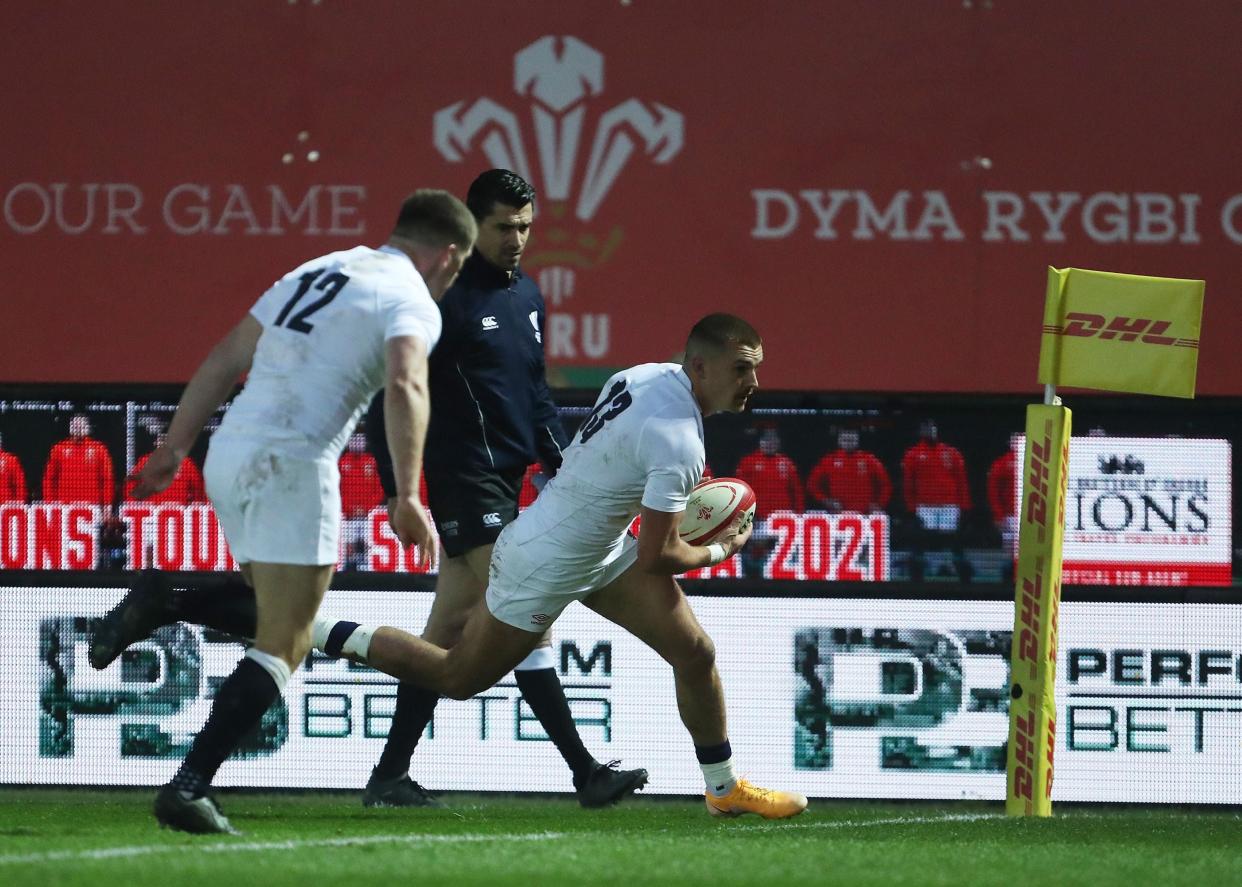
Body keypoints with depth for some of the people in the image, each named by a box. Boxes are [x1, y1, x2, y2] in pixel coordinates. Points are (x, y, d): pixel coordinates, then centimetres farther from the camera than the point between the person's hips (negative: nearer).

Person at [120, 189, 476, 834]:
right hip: (291, 465, -7)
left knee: (285, 618, 22)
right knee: (282, 648, -3)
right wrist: (407, 496, -22)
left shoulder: (315, 272, 23)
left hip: (228, 454, 7)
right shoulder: (411, 301, 1)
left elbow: (223, 362, 23)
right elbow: (405, 387, -18)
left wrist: (173, 450, 27)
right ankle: (188, 787, -14)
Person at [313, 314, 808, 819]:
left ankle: (724, 788, 16)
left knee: (695, 651, 3)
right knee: (457, 679, 9)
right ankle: (332, 637, 22)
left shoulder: (647, 375, -4)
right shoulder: (677, 442, -31)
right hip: (546, 567, -9)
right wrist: (719, 552, -6)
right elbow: (655, 557, -25)